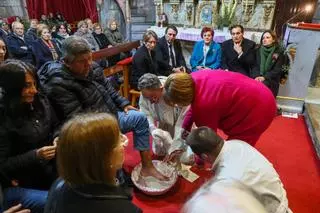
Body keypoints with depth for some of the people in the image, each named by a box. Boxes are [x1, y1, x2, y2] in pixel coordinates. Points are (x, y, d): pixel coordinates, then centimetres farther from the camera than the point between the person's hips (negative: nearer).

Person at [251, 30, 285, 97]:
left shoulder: (279, 52, 6)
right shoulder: (258, 50, 16)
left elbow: (277, 70, -3)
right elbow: (255, 66, 7)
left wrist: (264, 77, -17)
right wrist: (256, 76, -12)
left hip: (271, 80, -2)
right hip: (258, 77, 2)